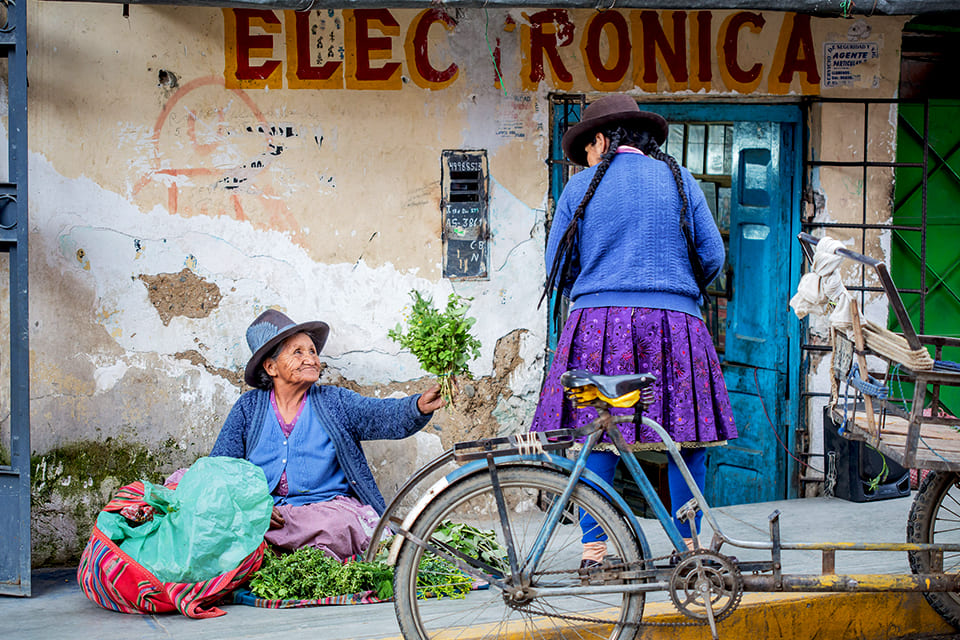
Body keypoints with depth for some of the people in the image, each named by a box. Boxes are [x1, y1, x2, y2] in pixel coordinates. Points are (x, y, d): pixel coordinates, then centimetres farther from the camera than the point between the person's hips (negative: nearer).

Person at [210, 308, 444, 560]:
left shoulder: (335, 401, 10)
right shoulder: (249, 407, 12)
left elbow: (384, 415, -7)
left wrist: (419, 406, -31)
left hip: (328, 506, -1)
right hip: (263, 510, 1)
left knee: (336, 525, -35)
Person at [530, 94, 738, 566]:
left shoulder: (582, 185, 8)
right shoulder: (680, 180, 11)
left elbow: (557, 268, 9)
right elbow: (712, 257, 8)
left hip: (599, 321, 0)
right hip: (675, 323, 0)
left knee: (596, 442, 2)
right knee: (687, 439, 7)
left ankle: (594, 551, 1)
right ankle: (688, 546, 9)